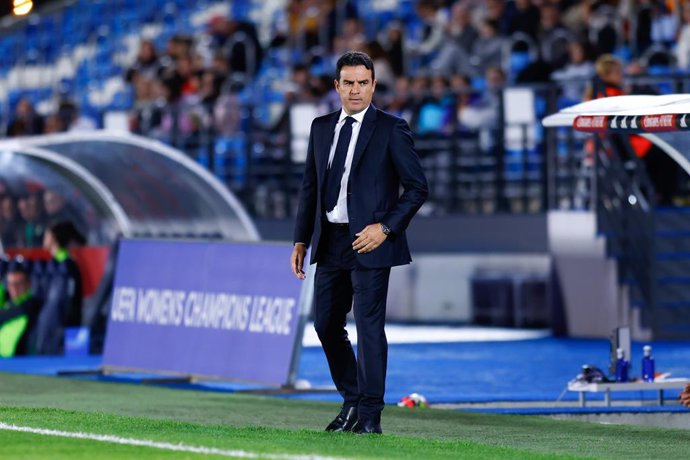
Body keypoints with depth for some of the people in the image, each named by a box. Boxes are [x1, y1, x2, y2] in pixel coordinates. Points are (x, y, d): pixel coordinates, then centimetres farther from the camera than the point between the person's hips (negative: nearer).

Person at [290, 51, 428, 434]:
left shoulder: (391, 129, -4)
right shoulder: (322, 128, 11)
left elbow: (418, 186, -6)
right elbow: (311, 186, 16)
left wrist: (386, 227, -15)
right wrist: (302, 241, 12)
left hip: (369, 242, -6)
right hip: (331, 241, 6)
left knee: (369, 327, -6)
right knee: (327, 324, 9)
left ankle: (370, 416, 0)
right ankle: (352, 402, 26)